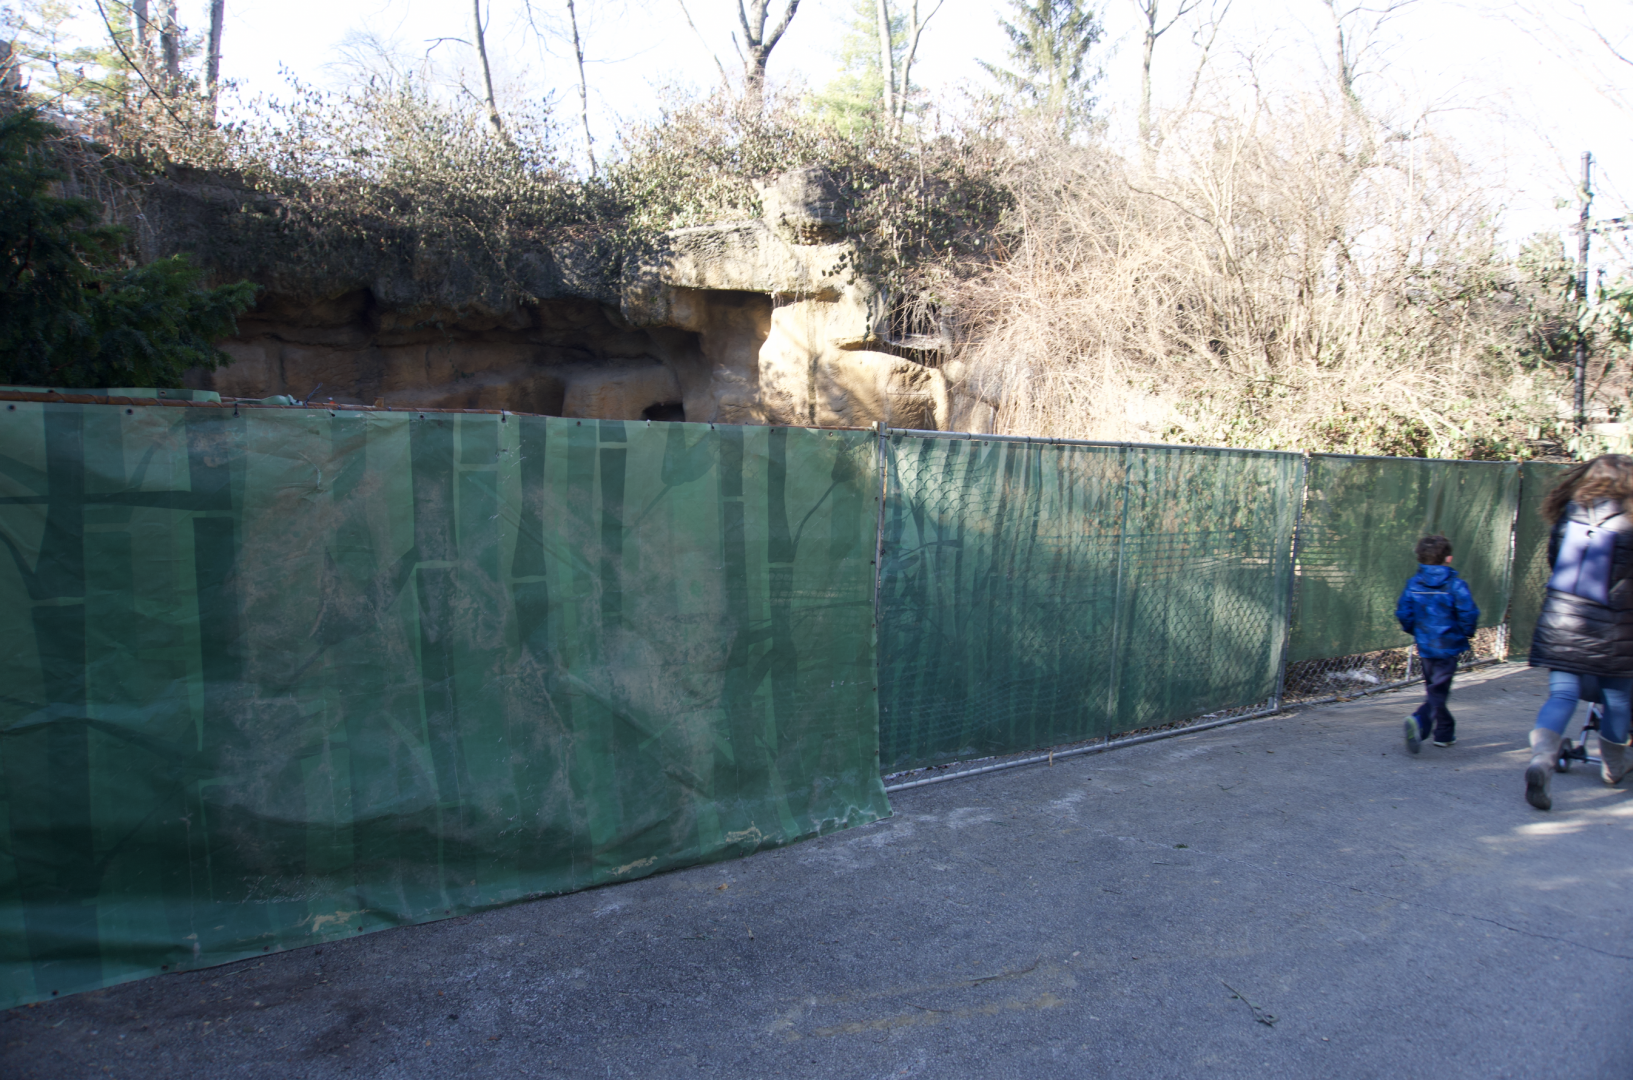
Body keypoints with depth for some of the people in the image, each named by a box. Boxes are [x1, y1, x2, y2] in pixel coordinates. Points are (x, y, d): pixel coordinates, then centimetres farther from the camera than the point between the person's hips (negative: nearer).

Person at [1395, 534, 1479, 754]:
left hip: (1424, 647, 5)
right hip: (1448, 647, -4)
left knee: (1434, 689, 18)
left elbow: (1402, 614, -1)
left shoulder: (1413, 584, 0)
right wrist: (1465, 633, 6)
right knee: (1438, 692, -4)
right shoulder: (1456, 585, -11)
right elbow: (1469, 615, -13)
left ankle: (1445, 732, 29)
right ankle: (1420, 722, -27)